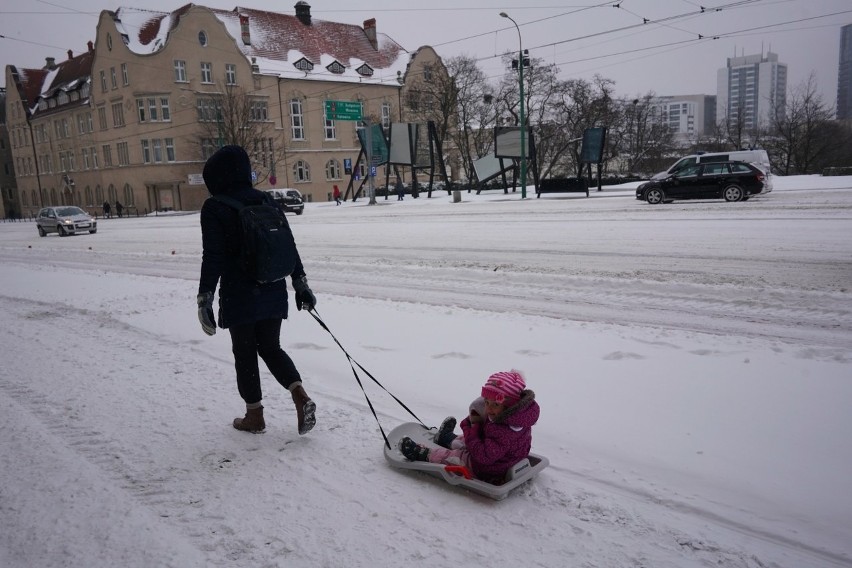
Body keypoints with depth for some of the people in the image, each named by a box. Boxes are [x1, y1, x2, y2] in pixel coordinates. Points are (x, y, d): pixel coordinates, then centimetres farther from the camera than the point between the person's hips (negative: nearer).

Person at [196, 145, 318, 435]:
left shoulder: (214, 208, -10)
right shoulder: (266, 201, 5)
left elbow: (212, 257, -14)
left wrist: (204, 298, -10)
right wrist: (300, 282, 12)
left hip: (239, 296, -5)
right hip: (273, 292, 5)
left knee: (245, 353, 11)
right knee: (271, 347, 17)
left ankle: (255, 415, 22)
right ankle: (301, 396, -2)